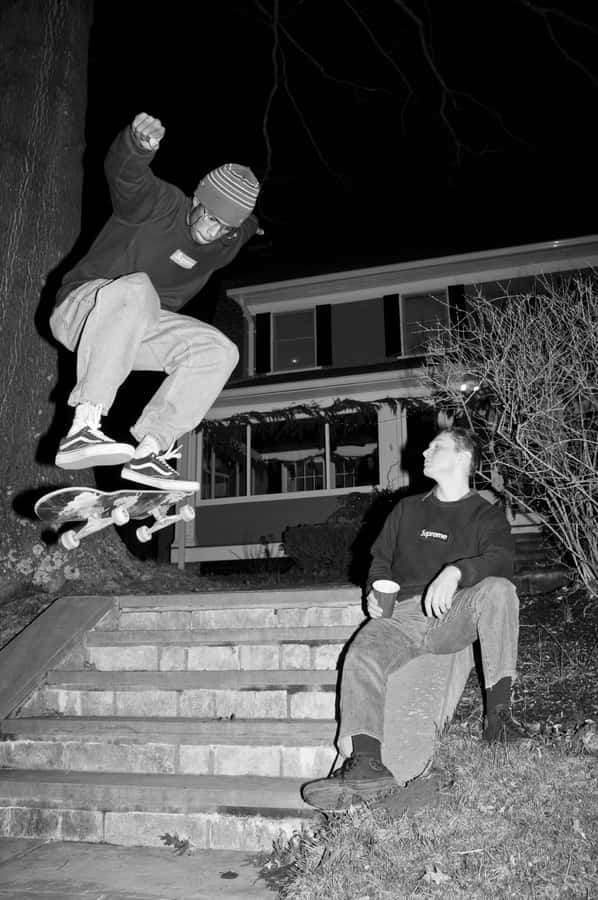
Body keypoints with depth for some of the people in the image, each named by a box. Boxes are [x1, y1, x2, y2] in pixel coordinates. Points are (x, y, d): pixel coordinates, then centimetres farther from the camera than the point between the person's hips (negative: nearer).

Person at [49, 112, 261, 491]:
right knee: (135, 289, -41)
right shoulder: (162, 204, -13)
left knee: (220, 351, -15)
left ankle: (148, 450, -19)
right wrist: (138, 143, -55)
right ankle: (83, 428, -50)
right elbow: (125, 175, -40)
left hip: (137, 325, 6)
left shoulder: (225, 245, 6)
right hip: (82, 305, -6)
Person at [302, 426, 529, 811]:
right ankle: (367, 764, -38)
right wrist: (376, 591, 5)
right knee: (362, 656, -27)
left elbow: (501, 560, -8)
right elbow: (381, 559, 28)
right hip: (402, 612, 3)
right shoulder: (408, 509, 27)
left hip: (455, 614, -2)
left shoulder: (487, 514, 12)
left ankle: (499, 711, -29)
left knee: (498, 589, -32)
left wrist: (456, 571, -28)